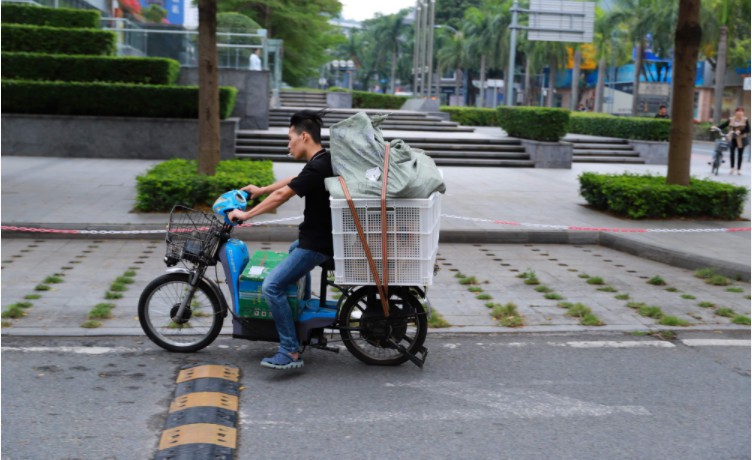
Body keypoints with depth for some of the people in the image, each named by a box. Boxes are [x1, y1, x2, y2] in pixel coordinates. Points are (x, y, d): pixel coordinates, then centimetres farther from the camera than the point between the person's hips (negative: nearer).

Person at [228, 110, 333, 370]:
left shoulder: (317, 167, -23)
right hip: (319, 235, 11)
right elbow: (292, 181, 22)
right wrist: (261, 190, 32)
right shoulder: (323, 161, 8)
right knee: (294, 250, 40)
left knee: (271, 287, -17)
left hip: (316, 244, -11)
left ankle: (291, 353, -14)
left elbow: (281, 196, -23)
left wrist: (246, 215, -14)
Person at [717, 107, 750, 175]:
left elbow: (747, 130, -8)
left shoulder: (745, 120, -3)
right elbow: (723, 125, -3)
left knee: (740, 154, 4)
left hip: (741, 139, -1)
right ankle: (732, 168, 17)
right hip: (732, 139, 1)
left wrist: (740, 132, -24)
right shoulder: (731, 119, 1)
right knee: (731, 153, 0)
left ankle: (738, 169, 12)